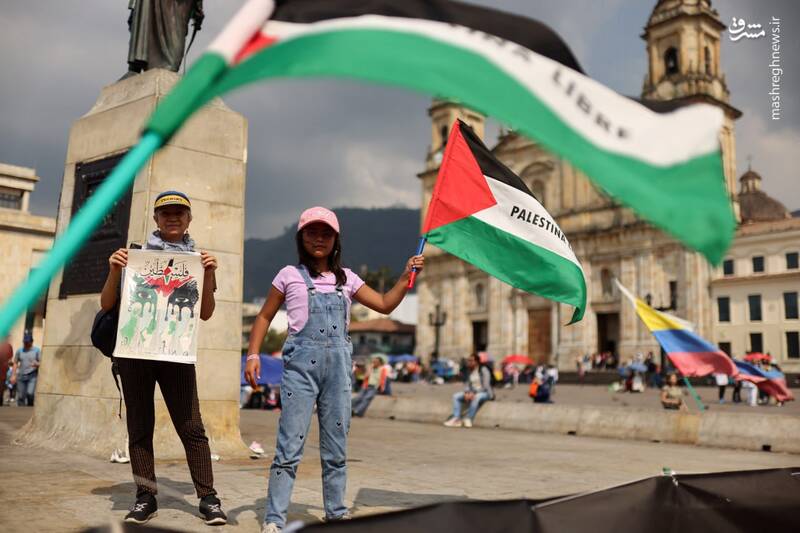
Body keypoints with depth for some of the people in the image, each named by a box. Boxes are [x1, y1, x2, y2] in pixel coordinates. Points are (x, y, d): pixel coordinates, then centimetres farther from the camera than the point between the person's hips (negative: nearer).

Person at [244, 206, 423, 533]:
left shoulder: (346, 279, 14)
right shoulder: (290, 275, 5)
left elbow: (385, 305, 13)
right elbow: (265, 316, 9)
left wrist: (405, 276, 4)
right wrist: (253, 354, -2)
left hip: (338, 365, 4)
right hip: (301, 363, -3)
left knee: (336, 446, 10)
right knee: (290, 446, -5)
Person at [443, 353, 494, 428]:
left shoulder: (484, 370, -13)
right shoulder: (469, 371, 6)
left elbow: (485, 386, -19)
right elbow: (466, 384, 7)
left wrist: (474, 393, -24)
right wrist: (466, 393, -14)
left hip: (485, 393, -6)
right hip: (472, 393, 7)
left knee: (477, 397, -41)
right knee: (455, 396, -14)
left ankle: (468, 419, -32)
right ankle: (457, 419, -26)